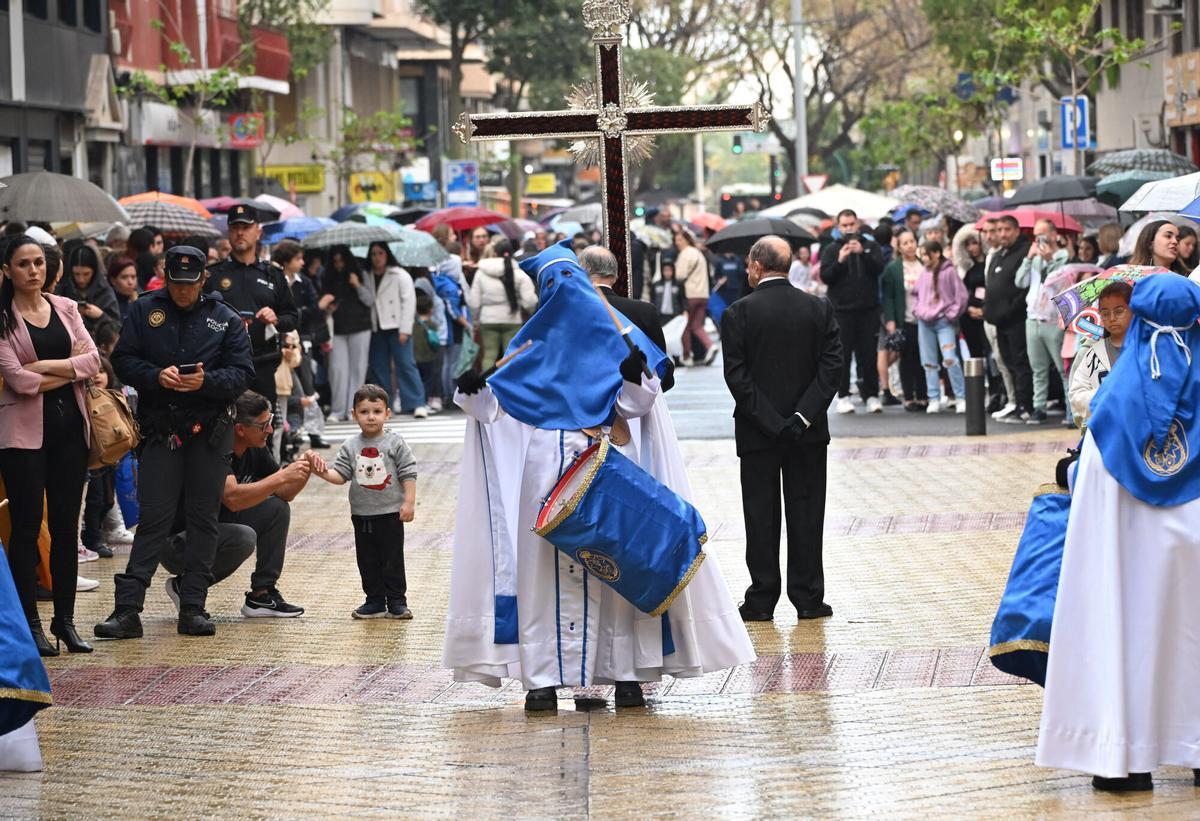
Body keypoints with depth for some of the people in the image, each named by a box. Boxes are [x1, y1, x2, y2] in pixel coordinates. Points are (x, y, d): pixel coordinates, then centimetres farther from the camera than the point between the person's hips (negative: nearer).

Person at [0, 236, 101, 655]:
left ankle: (65, 620, 12)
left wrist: (45, 366, -11)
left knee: (66, 525, 6)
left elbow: (92, 360, -1)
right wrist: (69, 373, -5)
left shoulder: (65, 308, 10)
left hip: (69, 425, 4)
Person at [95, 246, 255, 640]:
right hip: (159, 430, -1)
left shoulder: (225, 319, 5)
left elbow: (242, 372, 0)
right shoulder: (144, 311, 6)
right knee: (153, 518, -6)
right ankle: (127, 609, -7)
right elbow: (123, 360, 1)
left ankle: (193, 608, 9)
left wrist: (206, 381, -19)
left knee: (203, 518, 4)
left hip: (210, 431, 1)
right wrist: (156, 376, -18)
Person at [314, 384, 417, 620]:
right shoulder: (350, 447, 3)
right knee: (367, 561, 9)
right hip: (362, 514, 4)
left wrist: (409, 501, -12)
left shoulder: (395, 443, -6)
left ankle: (397, 601, 10)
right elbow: (341, 475, 0)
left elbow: (408, 474, -6)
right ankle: (375, 601, 18)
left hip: (390, 512, -4)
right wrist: (325, 473, -18)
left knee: (392, 560, 2)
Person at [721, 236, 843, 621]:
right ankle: (808, 599, 9)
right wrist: (802, 416, -9)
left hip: (757, 432, -2)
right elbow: (832, 368, -5)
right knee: (806, 513, 7)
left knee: (761, 517, 4)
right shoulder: (819, 309, 0)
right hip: (809, 431, 2)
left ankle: (762, 600, 6)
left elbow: (736, 376, -12)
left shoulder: (738, 314, -8)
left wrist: (771, 423, -11)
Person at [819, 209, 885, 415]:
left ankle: (871, 395, 5)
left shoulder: (870, 247, 10)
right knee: (843, 355, -1)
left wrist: (862, 253, -19)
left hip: (868, 310, 1)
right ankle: (843, 396, 4)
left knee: (869, 355, 1)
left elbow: (879, 268, -6)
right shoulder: (831, 249, 7)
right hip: (842, 310, -1)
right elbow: (825, 276, -3)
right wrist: (839, 261, -17)